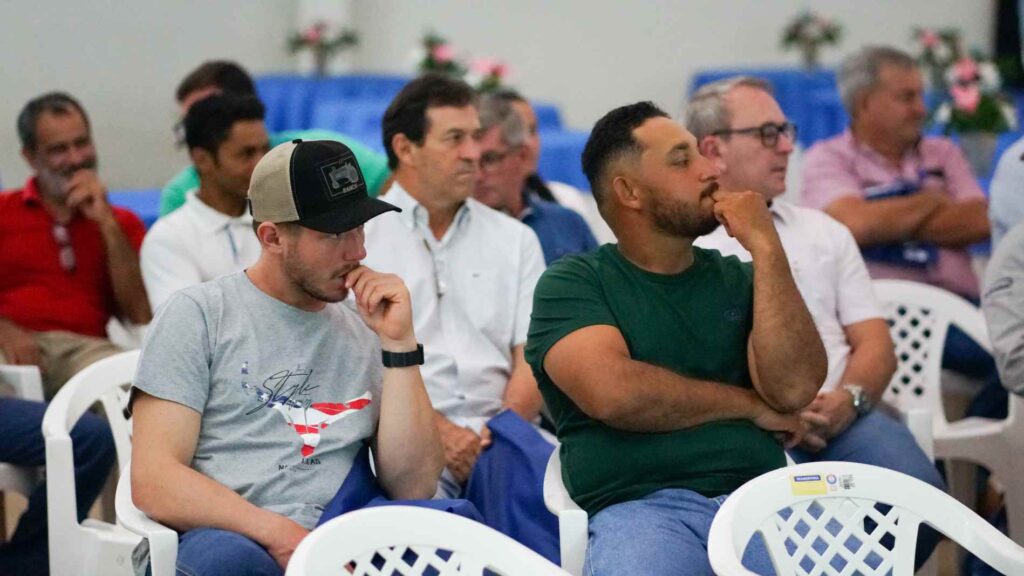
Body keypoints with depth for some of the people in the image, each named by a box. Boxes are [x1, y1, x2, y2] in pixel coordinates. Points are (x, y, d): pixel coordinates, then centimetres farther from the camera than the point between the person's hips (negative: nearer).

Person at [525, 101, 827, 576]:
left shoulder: (739, 279, 17)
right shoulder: (572, 283, 6)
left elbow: (794, 386, 1)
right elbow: (613, 393, -11)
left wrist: (765, 246, 1)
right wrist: (750, 404, 0)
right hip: (641, 506, -3)